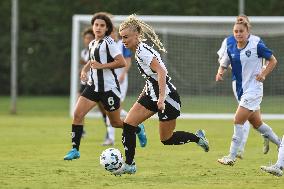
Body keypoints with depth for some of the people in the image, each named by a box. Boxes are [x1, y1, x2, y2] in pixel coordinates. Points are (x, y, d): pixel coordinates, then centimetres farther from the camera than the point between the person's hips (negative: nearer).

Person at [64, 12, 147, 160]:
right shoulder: (92, 44, 11)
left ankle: (138, 129, 37)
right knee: (77, 115, -10)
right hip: (93, 86, 7)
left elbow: (122, 62, -19)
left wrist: (101, 65, -20)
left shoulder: (108, 42, -12)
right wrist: (85, 69, 12)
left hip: (108, 87, -7)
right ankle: (75, 149, -6)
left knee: (116, 123, 7)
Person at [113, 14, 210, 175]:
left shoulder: (143, 51, -21)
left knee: (167, 139, 2)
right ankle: (129, 165, 2)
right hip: (153, 95, 9)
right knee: (128, 125, -3)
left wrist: (161, 98, -37)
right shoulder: (138, 50, 7)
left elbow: (161, 72, -32)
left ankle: (198, 138, 25)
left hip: (167, 98, -9)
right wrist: (143, 95, 23)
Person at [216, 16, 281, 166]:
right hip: (242, 90, 7)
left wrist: (263, 74, -15)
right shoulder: (231, 49, 3)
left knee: (238, 121, -12)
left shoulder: (256, 45, -12)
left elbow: (273, 61, -2)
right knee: (257, 123, 16)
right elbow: (223, 65, 14)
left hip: (253, 89, -7)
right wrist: (220, 73, -8)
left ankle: (232, 156, -6)